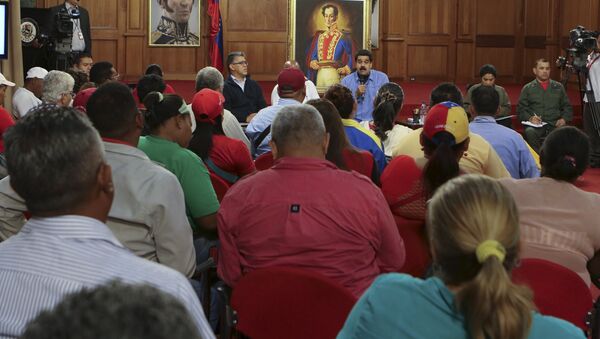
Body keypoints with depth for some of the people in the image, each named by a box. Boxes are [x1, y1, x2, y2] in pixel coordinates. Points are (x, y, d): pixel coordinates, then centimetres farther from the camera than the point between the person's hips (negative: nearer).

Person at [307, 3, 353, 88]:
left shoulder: (342, 37, 1)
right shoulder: (319, 36, 15)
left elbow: (349, 57, 0)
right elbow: (313, 56, 18)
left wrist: (345, 69, -15)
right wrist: (313, 63, -2)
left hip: (334, 75, -4)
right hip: (320, 75, 4)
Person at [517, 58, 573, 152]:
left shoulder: (558, 87, 21)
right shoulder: (527, 88, 16)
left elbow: (567, 107, 22)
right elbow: (521, 109, 10)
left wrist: (564, 119, 1)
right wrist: (530, 118, -11)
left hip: (555, 124, 1)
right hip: (535, 125, -1)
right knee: (530, 132, -37)